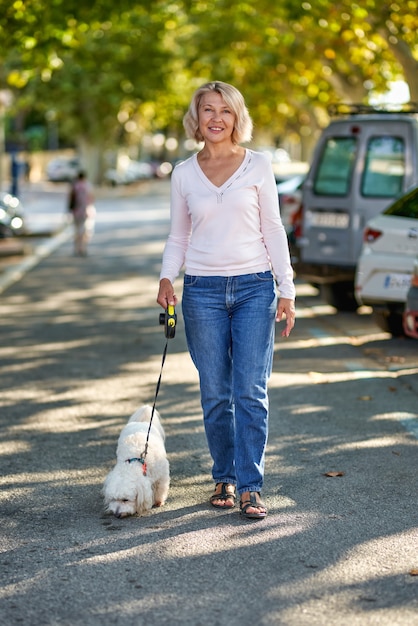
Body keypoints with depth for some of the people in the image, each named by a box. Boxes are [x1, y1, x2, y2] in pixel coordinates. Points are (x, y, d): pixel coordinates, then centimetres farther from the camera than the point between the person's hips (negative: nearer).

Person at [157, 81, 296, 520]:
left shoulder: (257, 166, 3)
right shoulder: (184, 174, 7)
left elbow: (273, 229, 4)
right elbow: (178, 236, 12)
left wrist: (287, 290, -1)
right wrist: (166, 279, -5)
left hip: (254, 287, -1)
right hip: (203, 290, 2)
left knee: (251, 392, -6)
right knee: (215, 395, 5)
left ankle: (250, 487, -2)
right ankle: (224, 478, 19)